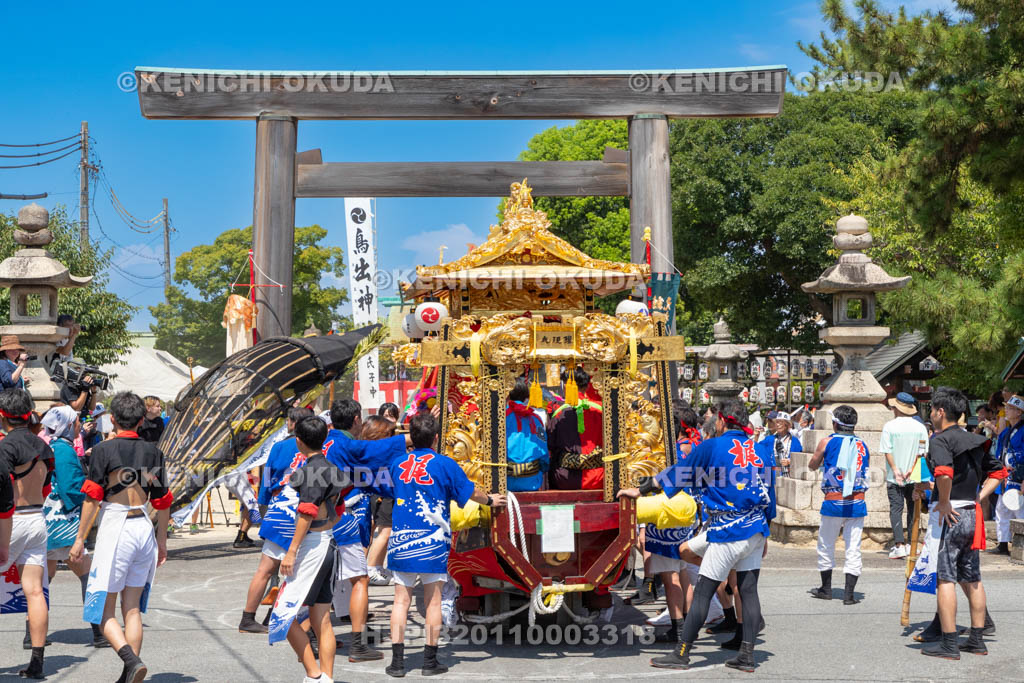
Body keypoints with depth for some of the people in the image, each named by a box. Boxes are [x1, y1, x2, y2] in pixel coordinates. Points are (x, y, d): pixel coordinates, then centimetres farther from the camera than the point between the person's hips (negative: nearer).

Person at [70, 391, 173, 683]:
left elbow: (92, 498, -8)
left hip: (115, 528, -5)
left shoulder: (103, 450, -6)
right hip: (144, 528, 5)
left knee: (104, 610, 3)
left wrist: (80, 539, 0)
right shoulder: (153, 451, 7)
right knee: (133, 609, 12)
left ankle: (131, 659, -18)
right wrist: (162, 541, 20)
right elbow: (162, 502, 10)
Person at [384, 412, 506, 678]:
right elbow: (471, 491, 7)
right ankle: (430, 661, 9)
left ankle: (397, 661, 4)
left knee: (401, 599, 6)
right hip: (433, 542, -3)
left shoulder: (397, 463, 6)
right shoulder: (444, 464, -4)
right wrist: (490, 499, 28)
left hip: (401, 541, 3)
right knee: (433, 600, 5)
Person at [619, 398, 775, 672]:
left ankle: (682, 654, 3)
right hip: (756, 529, 6)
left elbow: (676, 473, -1)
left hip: (728, 533, -6)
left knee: (703, 591, -2)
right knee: (748, 590, 9)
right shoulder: (762, 451, 8)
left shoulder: (712, 447, -7)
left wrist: (639, 490, 10)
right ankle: (746, 655, 8)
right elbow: (768, 495, 13)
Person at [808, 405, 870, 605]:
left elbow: (812, 466, 13)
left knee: (826, 546, 13)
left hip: (834, 501, -2)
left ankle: (826, 588, 23)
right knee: (853, 548, 4)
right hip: (857, 503, 2)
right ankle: (849, 593, 2)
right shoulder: (863, 446, 7)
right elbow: (865, 472, 17)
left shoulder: (827, 442, -1)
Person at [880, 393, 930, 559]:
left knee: (896, 509, -1)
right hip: (914, 477, 3)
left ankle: (899, 544, -11)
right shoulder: (920, 427, 0)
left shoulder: (889, 426, -6)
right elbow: (922, 452, -3)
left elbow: (887, 450, -10)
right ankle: (911, 544, 17)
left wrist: (895, 470, -8)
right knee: (912, 509, 12)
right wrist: (912, 469, -4)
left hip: (894, 477, -2)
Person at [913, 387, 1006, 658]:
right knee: (972, 578, 15)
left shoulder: (940, 440, -12)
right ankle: (976, 639, 21)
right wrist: (978, 498, 13)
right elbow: (998, 471, 20)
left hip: (949, 515, -8)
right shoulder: (975, 440, 13)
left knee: (945, 578, -4)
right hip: (971, 514, 8)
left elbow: (944, 473, -31)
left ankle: (948, 643, -3)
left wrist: (944, 503, -18)